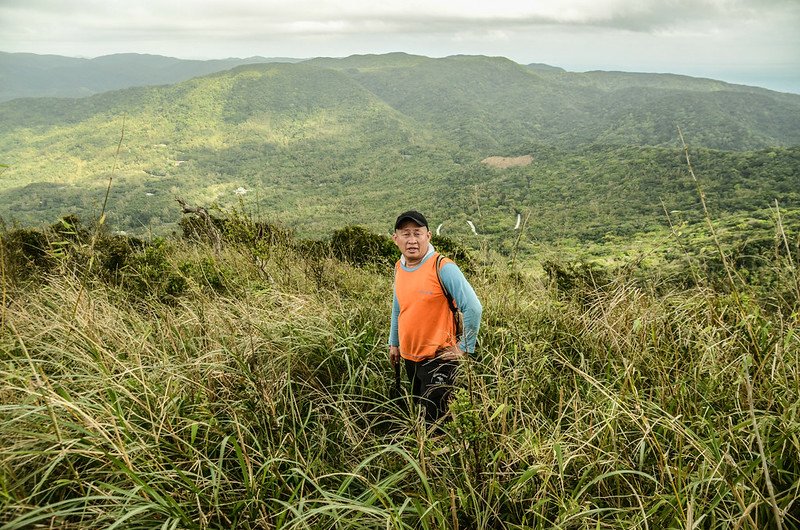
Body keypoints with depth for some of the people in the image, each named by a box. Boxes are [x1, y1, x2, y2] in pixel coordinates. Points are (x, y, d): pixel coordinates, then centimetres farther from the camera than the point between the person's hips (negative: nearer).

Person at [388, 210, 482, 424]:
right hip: (408, 357, 7)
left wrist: (464, 348, -14)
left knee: (434, 417, 0)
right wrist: (394, 343, 20)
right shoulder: (399, 267, 3)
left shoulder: (442, 268, -19)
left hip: (438, 358, -7)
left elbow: (473, 308, -20)